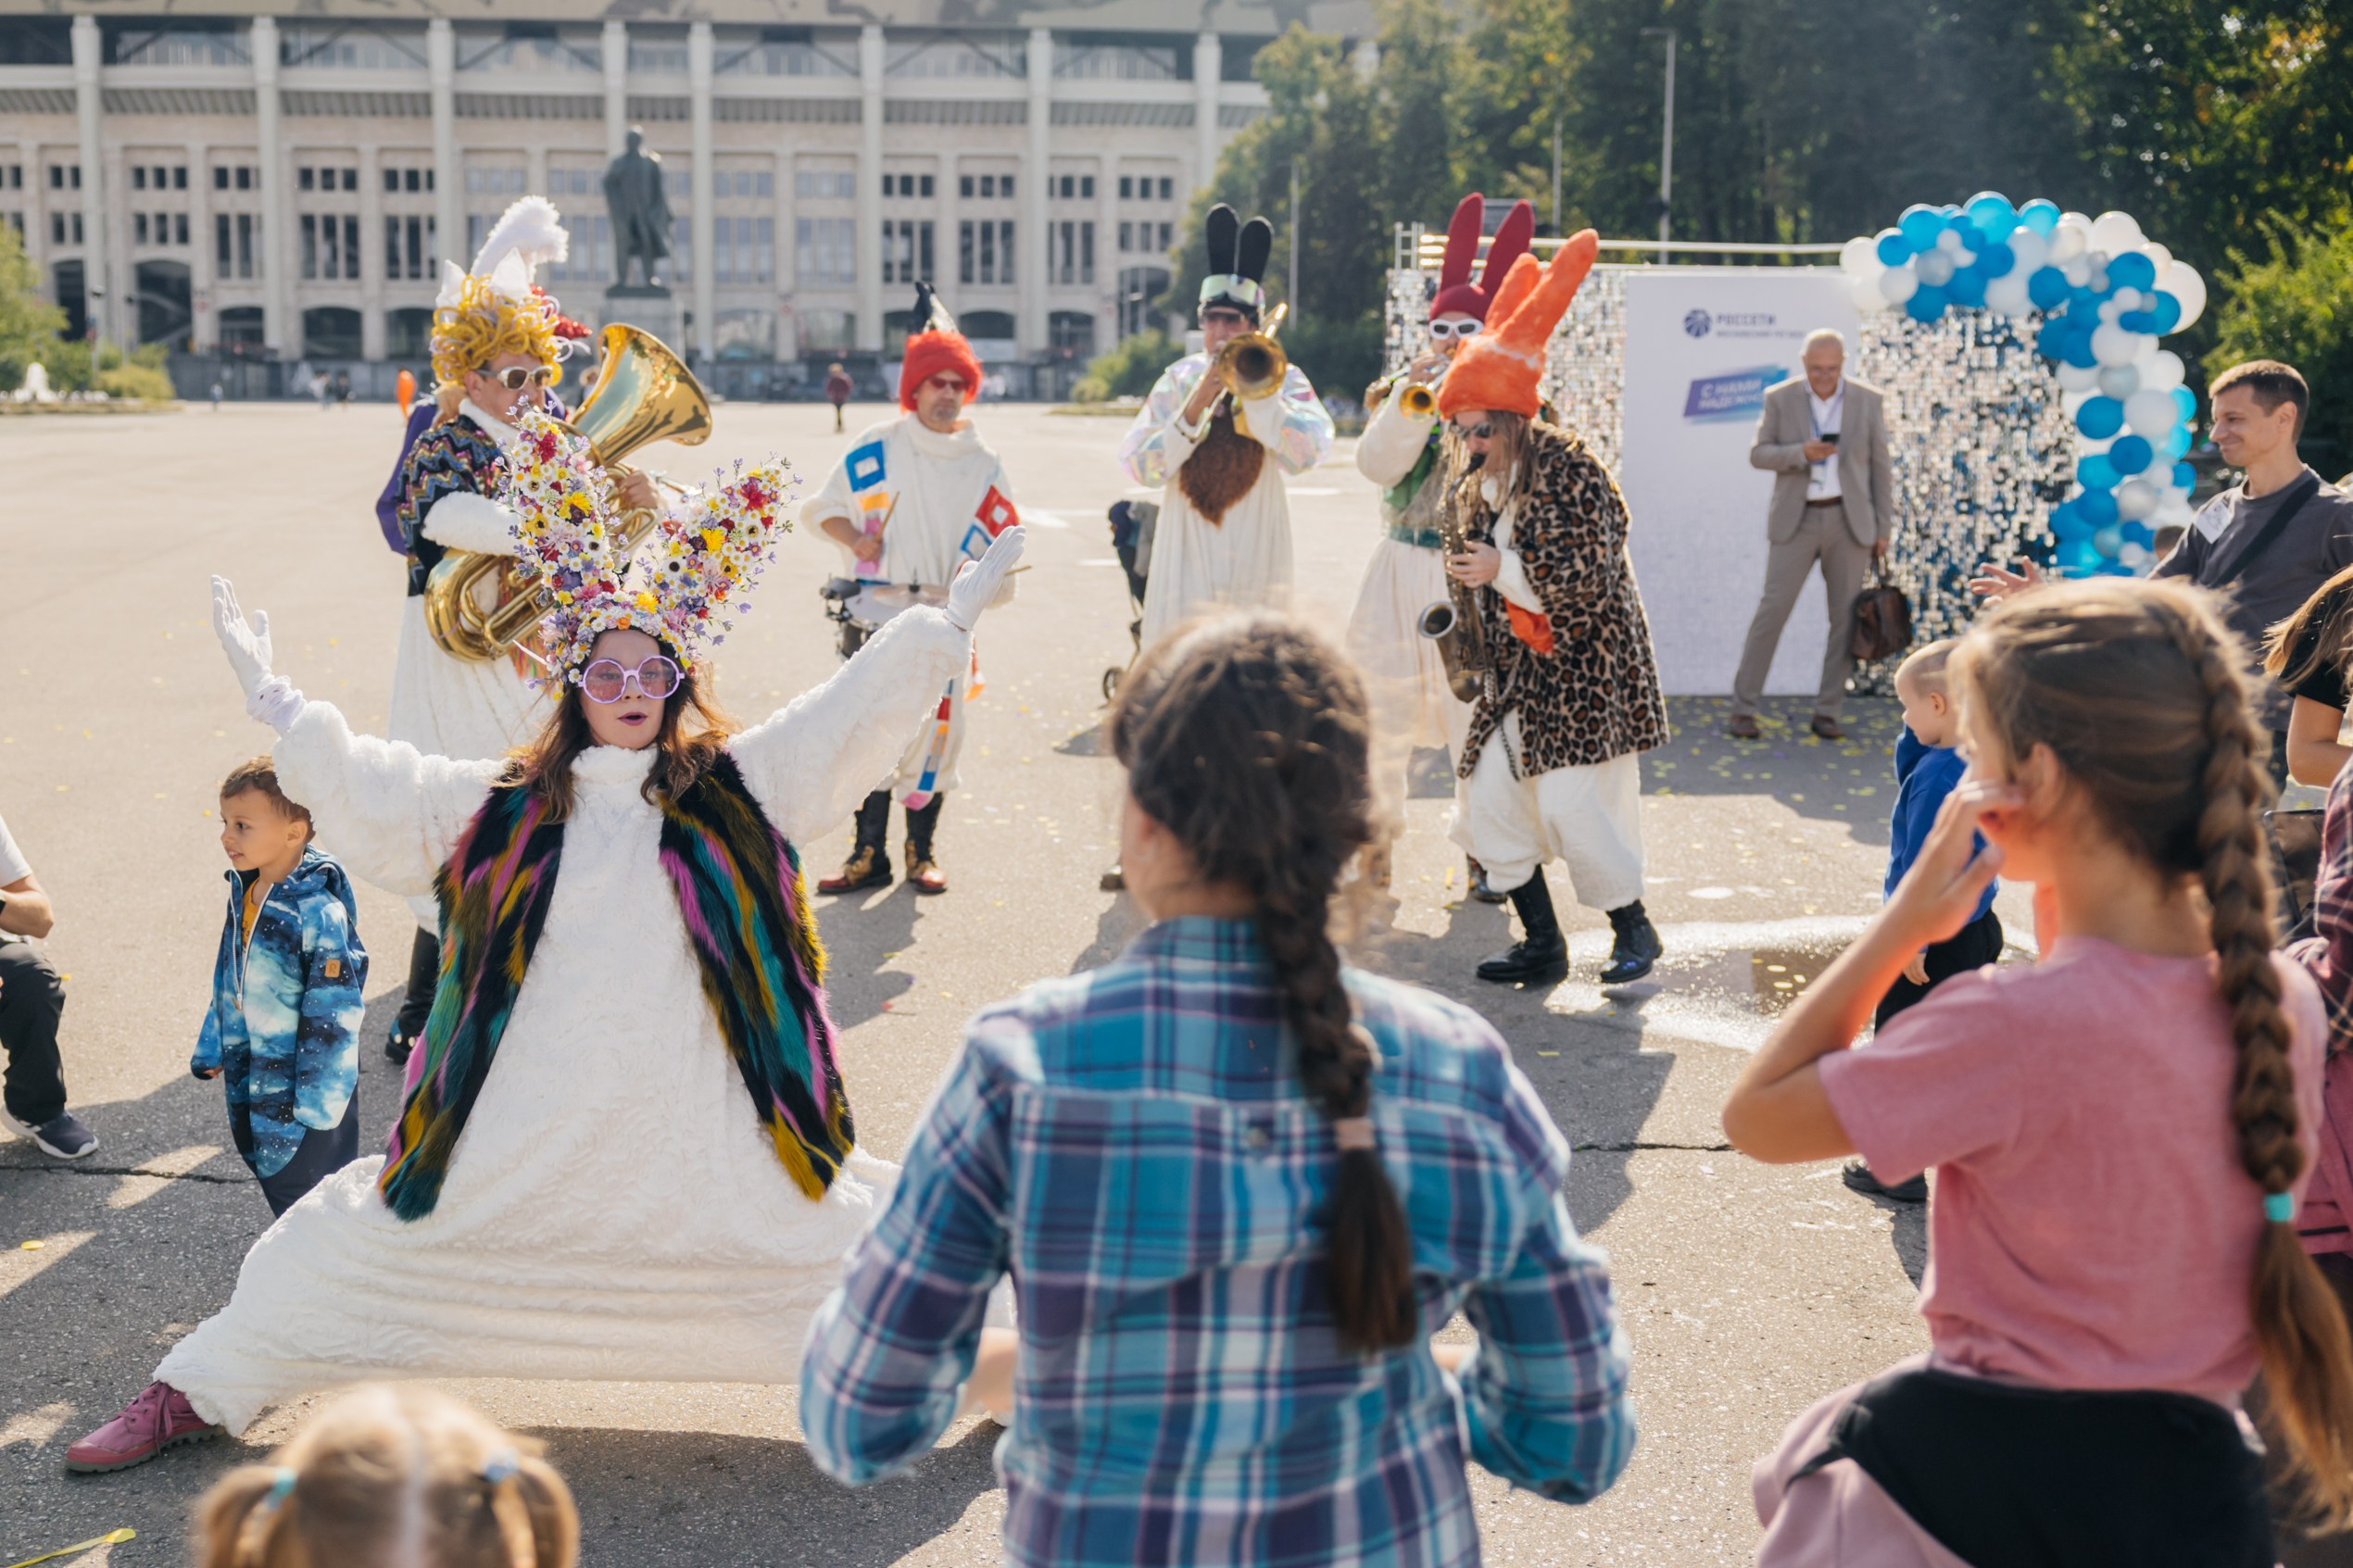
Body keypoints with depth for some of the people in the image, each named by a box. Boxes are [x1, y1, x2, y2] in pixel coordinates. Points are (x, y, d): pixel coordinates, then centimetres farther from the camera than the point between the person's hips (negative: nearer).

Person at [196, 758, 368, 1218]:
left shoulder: (319, 912, -25)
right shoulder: (244, 892, 1)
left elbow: (334, 1014, -23)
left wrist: (318, 1105, -21)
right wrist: (212, 1048, 19)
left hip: (303, 1082, -8)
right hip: (250, 1078, 8)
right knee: (273, 1175, 21)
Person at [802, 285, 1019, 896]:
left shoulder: (982, 463, 8)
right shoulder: (877, 447, 3)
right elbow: (822, 506, 10)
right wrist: (856, 540, -9)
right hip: (875, 613, -1)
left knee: (937, 730, 3)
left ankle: (922, 851, 16)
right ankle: (868, 853, 7)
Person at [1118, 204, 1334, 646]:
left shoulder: (1282, 378, -1)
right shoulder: (1178, 378, 4)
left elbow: (1306, 454, -19)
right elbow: (1141, 467, -6)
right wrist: (1196, 405, -15)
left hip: (1256, 556, -1)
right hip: (1188, 557, 1)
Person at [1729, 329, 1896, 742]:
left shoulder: (1868, 401, 1)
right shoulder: (1780, 399, 0)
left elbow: (1880, 467, 4)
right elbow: (1758, 454, -1)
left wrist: (1884, 529, 2)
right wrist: (1801, 452, -20)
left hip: (1850, 521, 1)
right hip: (1796, 521, -1)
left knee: (1845, 617, 2)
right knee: (1772, 610, -5)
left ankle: (1826, 712, 10)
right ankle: (1743, 709, 1)